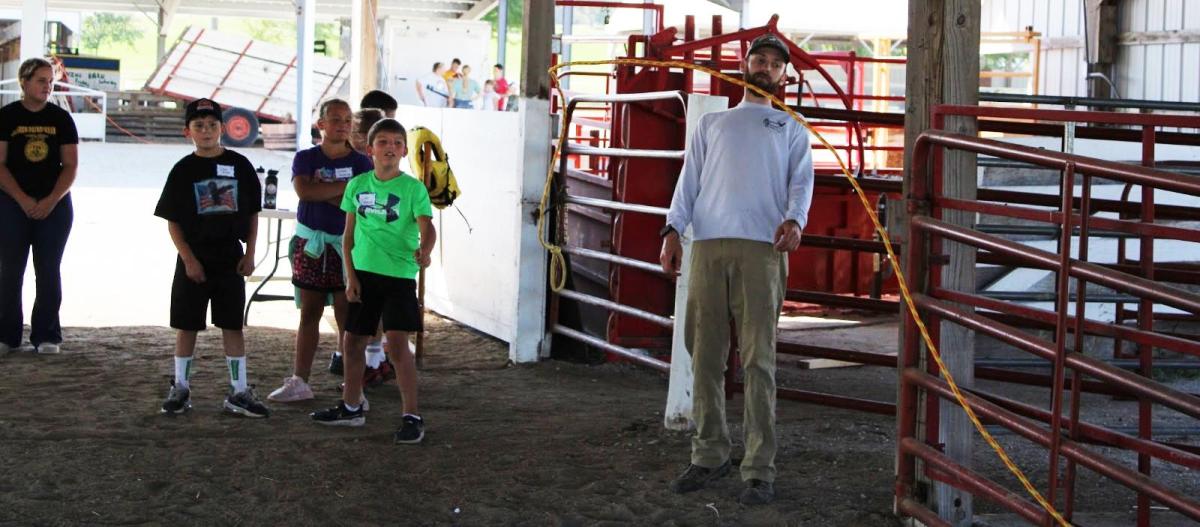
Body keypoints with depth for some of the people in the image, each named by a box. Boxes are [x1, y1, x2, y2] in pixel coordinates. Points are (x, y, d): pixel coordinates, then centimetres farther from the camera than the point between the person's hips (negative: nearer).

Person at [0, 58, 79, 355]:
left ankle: (46, 336, 6)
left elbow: (70, 166, 3)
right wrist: (24, 201, -13)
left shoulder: (61, 118, 4)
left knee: (49, 272, 2)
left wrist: (51, 201, -10)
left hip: (55, 205, 1)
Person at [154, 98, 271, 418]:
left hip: (230, 259, 1)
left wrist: (249, 254, 0)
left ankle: (239, 392, 10)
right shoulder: (183, 170, -2)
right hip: (194, 260, -1)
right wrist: (188, 259, -10)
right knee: (187, 325, 6)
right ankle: (181, 388, 18)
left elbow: (253, 213, 7)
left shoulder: (239, 165, 1)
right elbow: (172, 221, -2)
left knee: (232, 325, 5)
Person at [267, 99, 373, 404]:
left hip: (346, 246, -2)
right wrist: (348, 186, -14)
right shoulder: (305, 158, 3)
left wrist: (323, 192, -13)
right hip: (311, 244, 2)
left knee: (347, 318, -4)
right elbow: (304, 190, -17)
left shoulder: (360, 162, 1)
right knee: (309, 315, 10)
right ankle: (299, 382, 18)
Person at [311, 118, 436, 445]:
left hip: (399, 275, -5)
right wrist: (350, 275, 4)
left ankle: (412, 416, -7)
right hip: (364, 273, 5)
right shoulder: (357, 185, 6)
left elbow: (427, 227, -17)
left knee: (397, 343, -13)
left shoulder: (412, 188, -6)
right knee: (354, 342, 13)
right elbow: (349, 234, 10)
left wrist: (424, 251, -39)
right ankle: (351, 408, 31)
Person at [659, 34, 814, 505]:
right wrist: (673, 229, -1)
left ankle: (759, 470, -6)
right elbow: (690, 179, 15)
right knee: (705, 355, 1)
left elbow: (801, 181, 4)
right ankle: (709, 456, 11)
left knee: (758, 359, -7)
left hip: (762, 248, -2)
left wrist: (794, 220, -17)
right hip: (708, 244, 3)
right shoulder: (712, 123, 26)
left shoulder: (791, 129, 20)